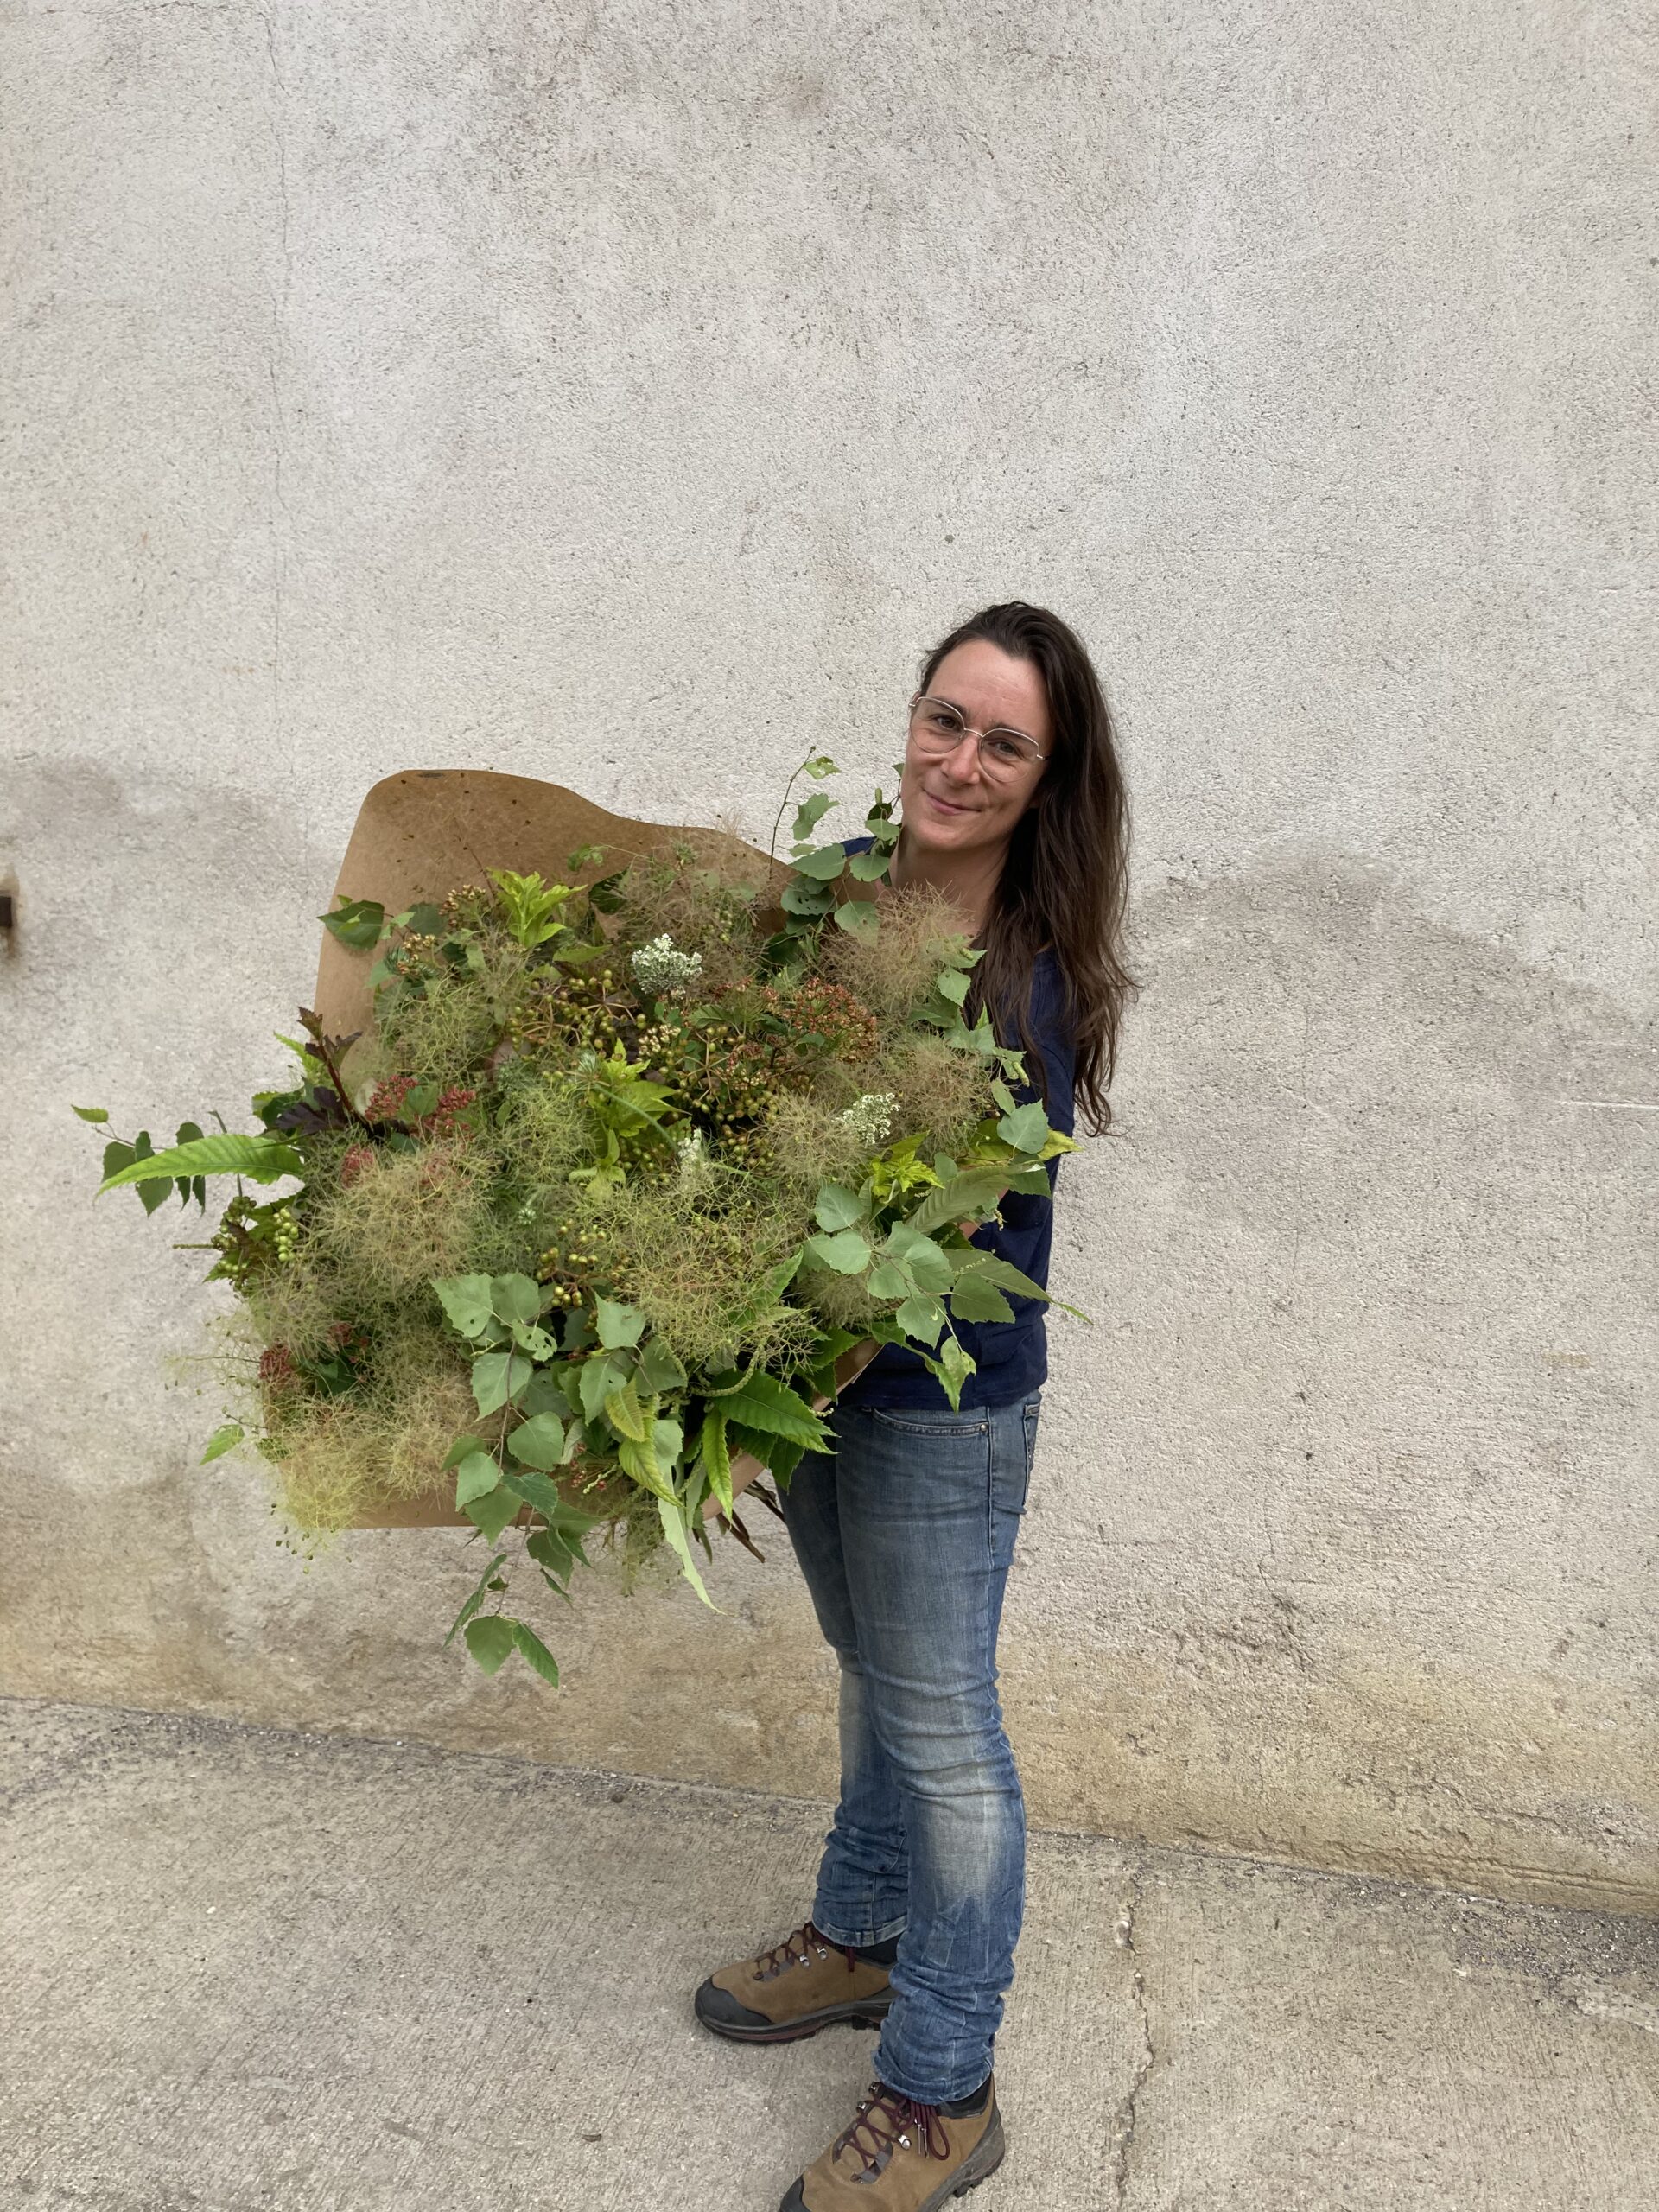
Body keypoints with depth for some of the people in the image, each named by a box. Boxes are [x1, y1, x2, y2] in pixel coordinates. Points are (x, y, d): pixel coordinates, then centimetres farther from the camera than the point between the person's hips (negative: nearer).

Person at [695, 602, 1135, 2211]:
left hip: (940, 1400, -6)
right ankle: (861, 1938, 48)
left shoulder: (1033, 981, -20)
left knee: (938, 1727, 8)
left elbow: (984, 1221, -21)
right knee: (876, 1673, 25)